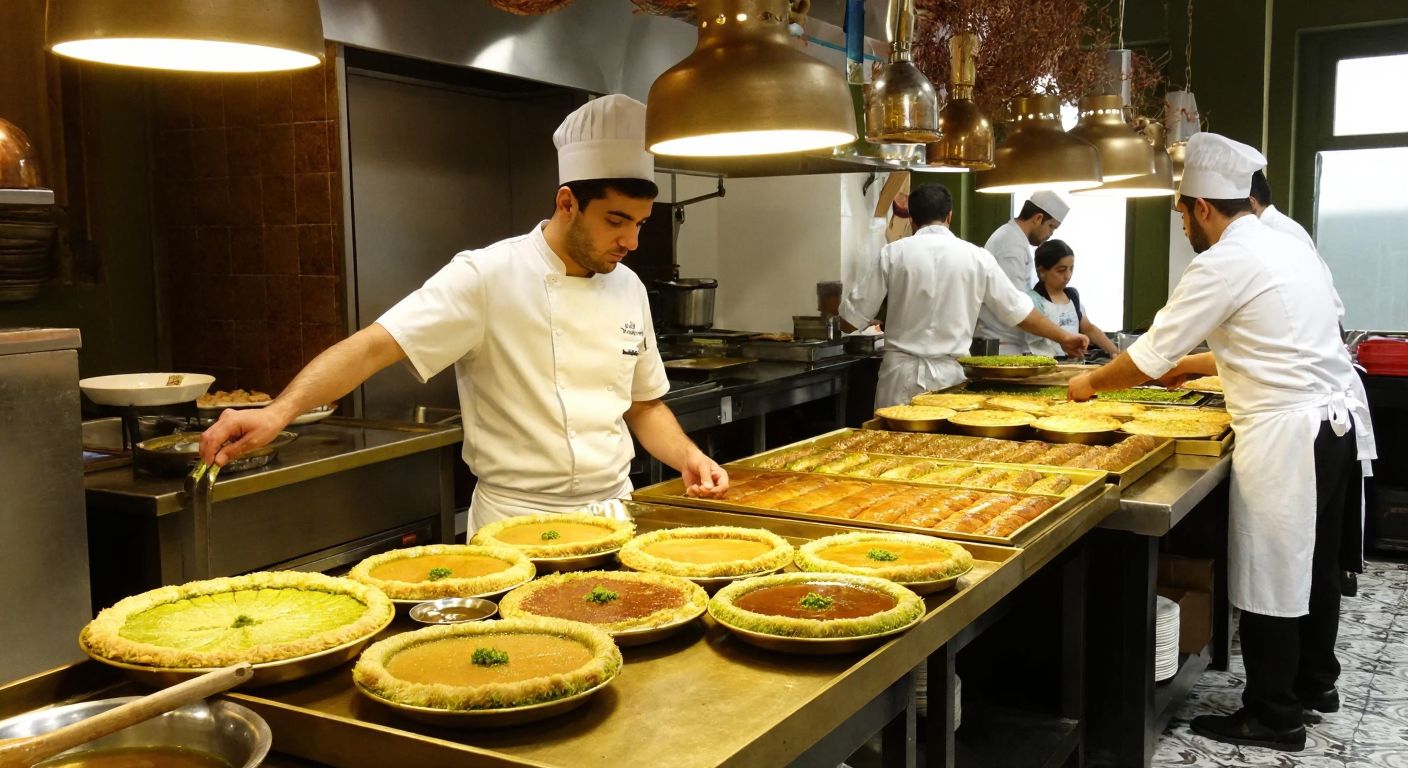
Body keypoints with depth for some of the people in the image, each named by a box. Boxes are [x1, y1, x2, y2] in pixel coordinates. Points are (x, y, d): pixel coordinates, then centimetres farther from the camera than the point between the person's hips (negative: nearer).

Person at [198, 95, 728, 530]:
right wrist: (280, 410, -37)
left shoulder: (628, 288, 4)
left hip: (613, 514, 6)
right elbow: (377, 345, -23)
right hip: (514, 525, -5)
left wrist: (687, 457, -2)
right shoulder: (486, 277, -14)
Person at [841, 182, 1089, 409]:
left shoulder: (893, 254, -3)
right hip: (948, 373, 1)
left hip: (901, 372, -1)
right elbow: (1017, 310, 8)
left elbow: (853, 316, 0)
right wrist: (1063, 338, 22)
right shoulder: (976, 257, 1)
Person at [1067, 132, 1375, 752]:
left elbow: (1150, 355, -12)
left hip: (1287, 436, -10)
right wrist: (1192, 365, 29)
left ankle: (1271, 717, 12)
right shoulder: (1283, 245, 13)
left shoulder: (1226, 263, -15)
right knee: (1313, 564, 21)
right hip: (1336, 422, 10)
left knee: (1269, 578, 1)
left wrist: (1091, 382, 4)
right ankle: (1314, 682, 37)